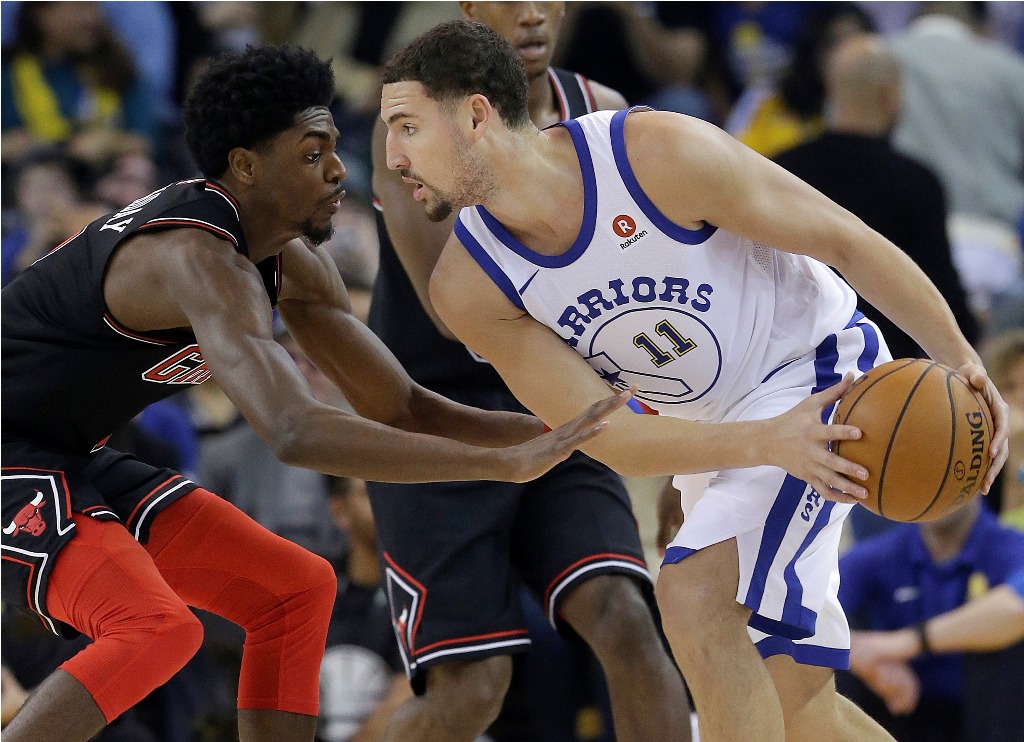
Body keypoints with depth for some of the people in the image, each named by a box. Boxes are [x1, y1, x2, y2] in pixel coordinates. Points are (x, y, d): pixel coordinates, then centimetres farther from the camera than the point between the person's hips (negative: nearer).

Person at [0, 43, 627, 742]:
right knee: (156, 628, -31)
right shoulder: (203, 260, -29)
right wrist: (507, 463, -44)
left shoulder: (290, 261, 3)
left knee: (298, 588, 10)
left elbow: (401, 407, 9)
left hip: (72, 462, 11)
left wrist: (562, 428, -5)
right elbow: (296, 432, -44)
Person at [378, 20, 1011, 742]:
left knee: (694, 594, -26)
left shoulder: (662, 153, -27)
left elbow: (846, 240, -17)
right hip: (728, 429, 7)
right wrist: (767, 443, -34)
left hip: (821, 365, -6)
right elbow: (610, 438, -19)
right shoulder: (470, 285, -15)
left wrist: (962, 362, -18)